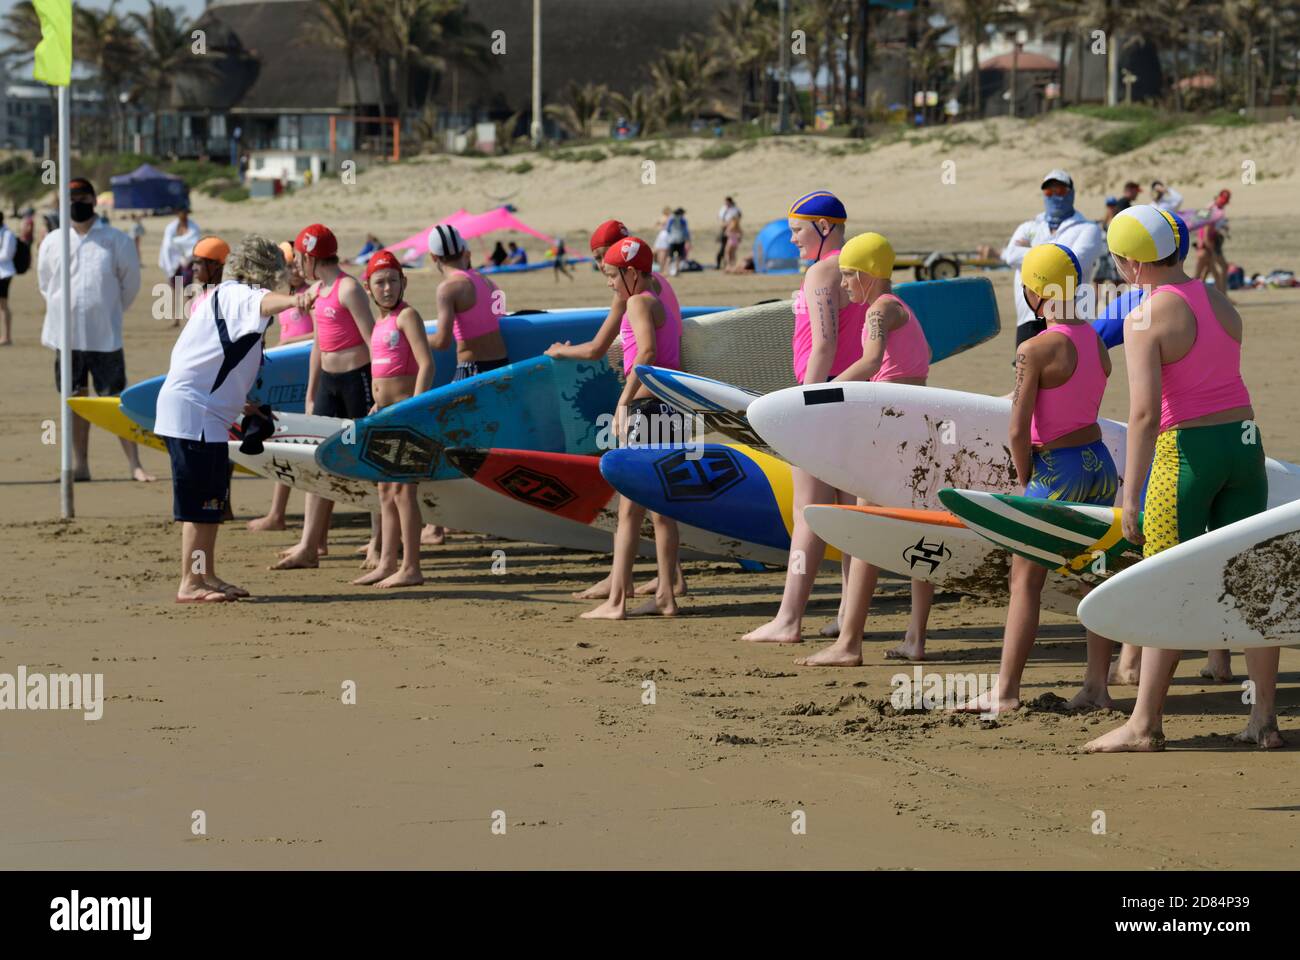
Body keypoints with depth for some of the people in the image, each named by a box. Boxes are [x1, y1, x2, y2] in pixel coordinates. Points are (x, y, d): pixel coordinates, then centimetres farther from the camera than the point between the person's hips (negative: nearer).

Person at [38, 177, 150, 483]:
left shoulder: (116, 240, -3)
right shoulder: (52, 242, 4)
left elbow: (130, 284, 6)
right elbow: (45, 284, 16)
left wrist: (109, 313, 10)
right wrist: (63, 313, 12)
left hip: (105, 336, -3)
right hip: (66, 335, 3)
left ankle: (134, 464, -2)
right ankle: (80, 465, 16)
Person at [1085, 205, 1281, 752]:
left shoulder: (1145, 319, -13)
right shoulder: (1221, 303, 9)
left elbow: (1144, 412, -20)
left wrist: (1130, 495, -18)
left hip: (1186, 454, -7)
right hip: (1243, 441, 7)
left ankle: (1145, 724, 4)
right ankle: (1264, 719, 12)